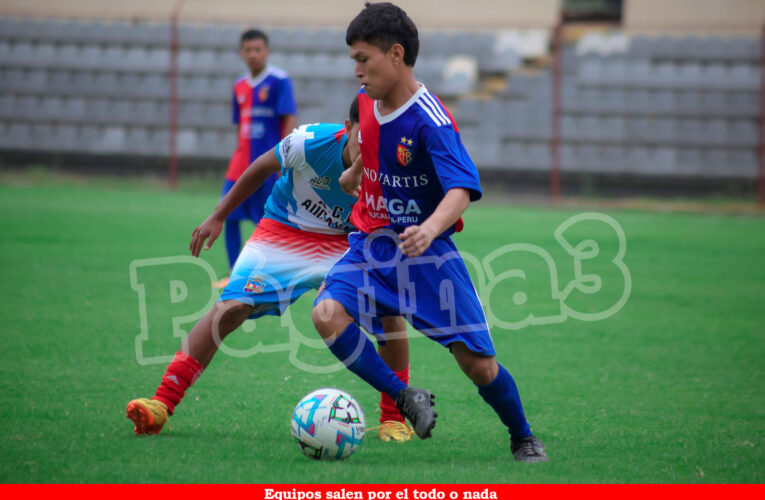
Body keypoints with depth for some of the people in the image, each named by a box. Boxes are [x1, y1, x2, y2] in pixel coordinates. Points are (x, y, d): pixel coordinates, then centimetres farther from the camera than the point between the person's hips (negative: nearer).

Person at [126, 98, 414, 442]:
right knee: (232, 307, -19)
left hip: (343, 244, 1)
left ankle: (393, 418, -3)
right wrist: (218, 217, -1)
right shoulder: (311, 142, -26)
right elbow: (263, 168, -6)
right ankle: (162, 404, -13)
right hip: (284, 232, -1)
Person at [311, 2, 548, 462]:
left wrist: (430, 229, -51)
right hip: (371, 243, 6)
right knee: (327, 314, -25)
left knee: (478, 363, -5)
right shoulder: (367, 101, 0)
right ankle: (408, 400, -13)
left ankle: (524, 439, 22)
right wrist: (355, 173, 35)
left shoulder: (430, 122, -21)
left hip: (425, 252, -6)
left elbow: (462, 189, -33)